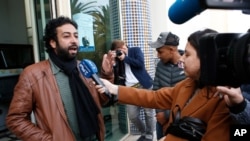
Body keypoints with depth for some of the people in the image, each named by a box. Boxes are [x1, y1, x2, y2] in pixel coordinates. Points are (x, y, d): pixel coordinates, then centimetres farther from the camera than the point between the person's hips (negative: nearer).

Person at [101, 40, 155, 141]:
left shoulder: (135, 50, 5)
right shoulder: (115, 58, 10)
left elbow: (140, 63, -12)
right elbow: (113, 75, 2)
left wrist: (125, 58, -10)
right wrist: (112, 62, -12)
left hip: (143, 86, -3)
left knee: (149, 112, 3)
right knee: (132, 116, 5)